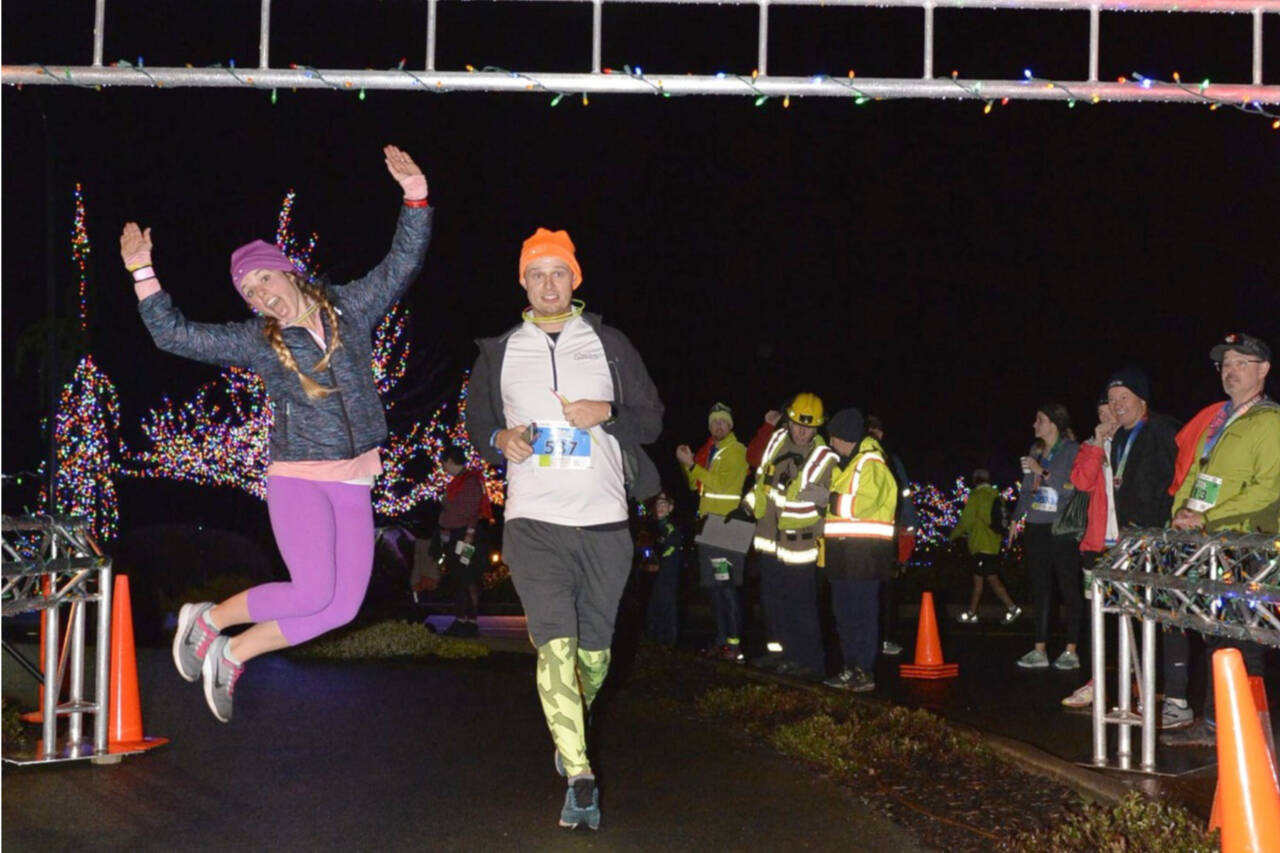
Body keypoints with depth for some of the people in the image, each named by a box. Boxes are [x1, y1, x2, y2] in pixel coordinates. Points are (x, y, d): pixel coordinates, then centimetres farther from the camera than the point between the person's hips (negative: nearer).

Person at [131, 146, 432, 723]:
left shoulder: (350, 309, 6)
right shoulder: (257, 341, 1)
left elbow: (401, 264, 4)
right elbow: (174, 335, 0)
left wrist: (415, 202, -8)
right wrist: (143, 274, -8)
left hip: (354, 484, 4)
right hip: (298, 479, -4)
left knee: (342, 607, 0)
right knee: (314, 594, -17)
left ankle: (232, 655, 14)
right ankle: (207, 619, 5)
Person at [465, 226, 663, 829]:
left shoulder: (609, 344, 8)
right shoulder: (500, 352, 10)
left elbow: (652, 419, 9)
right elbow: (476, 423, 19)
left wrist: (607, 412, -11)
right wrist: (500, 439, -4)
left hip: (604, 521, 1)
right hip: (533, 521, -1)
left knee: (594, 652, 8)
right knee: (555, 645, -15)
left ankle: (570, 733, 38)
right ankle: (579, 780, -13)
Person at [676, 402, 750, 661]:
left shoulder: (737, 451, -5)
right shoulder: (709, 451, 19)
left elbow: (722, 484, -17)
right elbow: (696, 484, 20)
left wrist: (693, 466, -14)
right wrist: (687, 464, 3)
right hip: (709, 522, 8)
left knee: (727, 585, -12)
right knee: (713, 585, 9)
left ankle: (734, 642, -12)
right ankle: (721, 638, 14)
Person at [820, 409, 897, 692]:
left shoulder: (871, 464, -10)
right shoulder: (842, 464, 20)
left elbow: (862, 503, -22)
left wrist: (831, 500, -15)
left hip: (865, 552, -10)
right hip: (842, 551, 10)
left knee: (862, 613, -7)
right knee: (844, 612, 12)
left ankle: (865, 671, -4)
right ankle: (852, 668, 19)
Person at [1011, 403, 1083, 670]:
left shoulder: (1072, 451, -3)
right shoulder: (1036, 453, 16)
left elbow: (1074, 487, -13)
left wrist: (1043, 472, -15)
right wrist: (1016, 519, 19)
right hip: (1036, 528, 6)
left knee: (1069, 589, -3)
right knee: (1040, 590, 6)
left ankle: (1071, 652, 1)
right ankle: (1040, 650, 9)